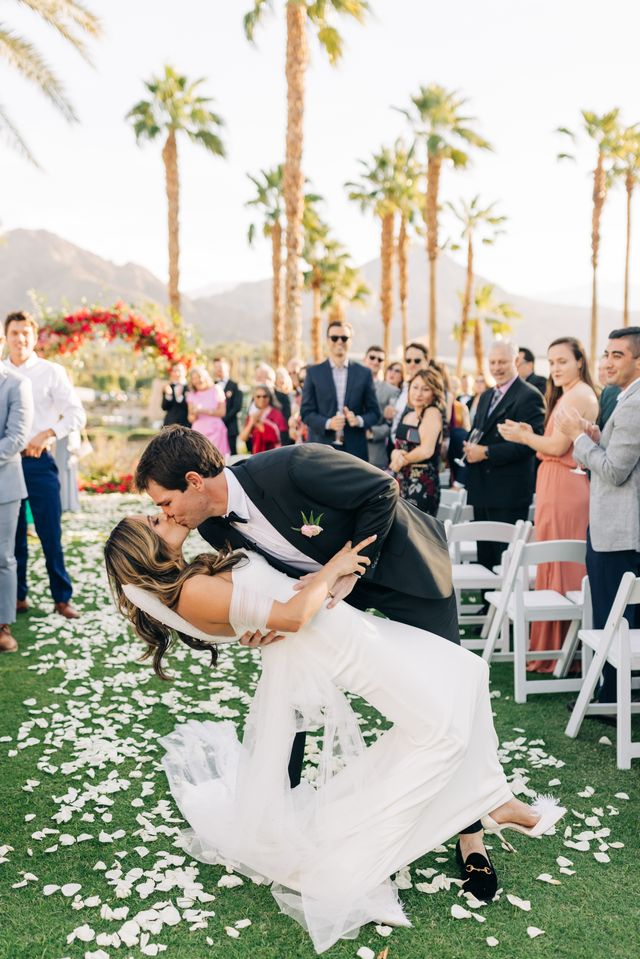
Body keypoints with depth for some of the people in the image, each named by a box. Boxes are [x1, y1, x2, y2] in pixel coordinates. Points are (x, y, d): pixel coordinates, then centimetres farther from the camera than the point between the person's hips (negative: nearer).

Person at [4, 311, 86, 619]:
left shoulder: (52, 372, 0)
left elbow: (77, 415, -4)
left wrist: (46, 434, -16)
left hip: (38, 463, -3)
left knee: (51, 534, 0)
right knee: (13, 535, 11)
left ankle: (62, 598, 12)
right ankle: (18, 596, 22)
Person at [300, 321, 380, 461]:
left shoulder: (364, 373, 8)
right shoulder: (313, 372, 5)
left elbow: (374, 412, 9)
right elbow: (306, 412, 2)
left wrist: (359, 420, -12)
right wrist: (328, 423, -16)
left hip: (355, 449, 1)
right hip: (321, 448, -1)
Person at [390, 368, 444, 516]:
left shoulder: (433, 412, -8)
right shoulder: (407, 414, 15)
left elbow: (426, 450, -18)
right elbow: (398, 447, 14)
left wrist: (403, 460, -2)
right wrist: (396, 455, -10)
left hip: (422, 484, -7)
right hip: (403, 482, 7)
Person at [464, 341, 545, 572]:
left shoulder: (529, 396, -10)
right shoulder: (486, 396, 17)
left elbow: (529, 442, -19)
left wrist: (486, 452, -18)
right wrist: (470, 448, 0)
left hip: (509, 494, -8)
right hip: (482, 492, 8)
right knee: (485, 556, 13)